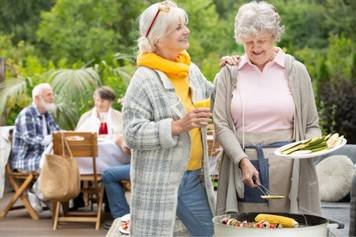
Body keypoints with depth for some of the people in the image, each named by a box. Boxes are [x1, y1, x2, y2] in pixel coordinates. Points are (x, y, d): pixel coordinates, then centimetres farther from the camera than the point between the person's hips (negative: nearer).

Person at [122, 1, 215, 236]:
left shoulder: (192, 70, 9)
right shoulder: (145, 79, -13)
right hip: (159, 183, -7)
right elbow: (132, 134, -18)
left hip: (195, 178, 7)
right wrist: (178, 126, -24)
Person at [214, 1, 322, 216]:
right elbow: (221, 125, 1)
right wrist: (243, 161, -12)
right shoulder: (230, 73, 7)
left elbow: (311, 125, 12)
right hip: (241, 161, 0)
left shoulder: (296, 71, 8)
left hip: (286, 165, 0)